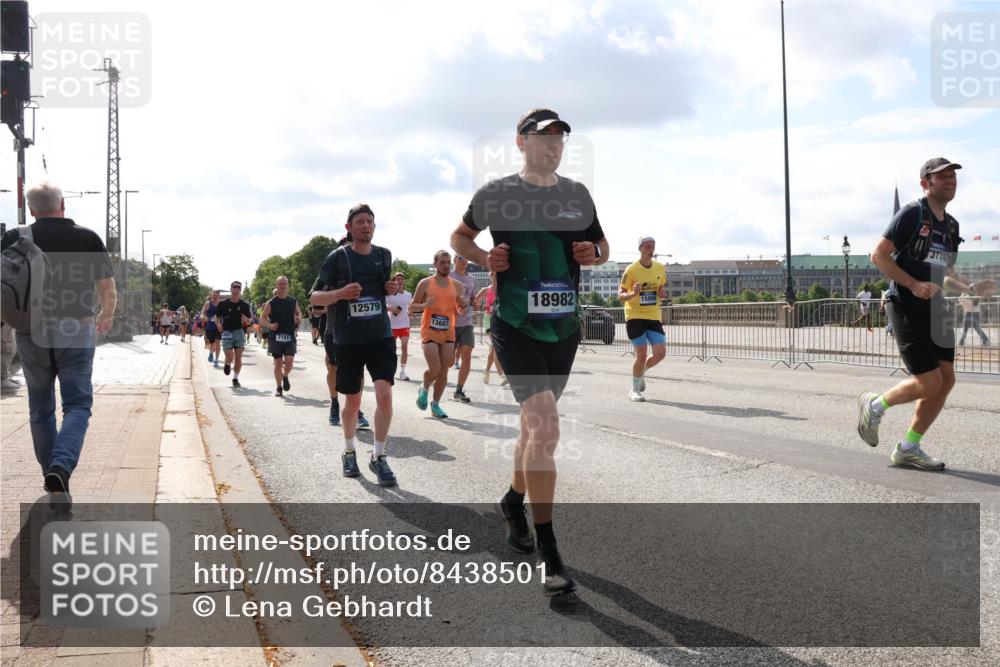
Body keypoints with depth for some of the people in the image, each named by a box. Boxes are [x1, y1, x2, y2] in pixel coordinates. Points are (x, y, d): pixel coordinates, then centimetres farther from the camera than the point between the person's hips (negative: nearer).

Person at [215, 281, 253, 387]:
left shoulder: (244, 305, 3)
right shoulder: (223, 304, 0)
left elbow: (249, 320, 10)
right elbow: (217, 317, 8)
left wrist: (246, 320, -13)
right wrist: (219, 324, -12)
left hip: (239, 332, 2)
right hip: (226, 332, -2)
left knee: (238, 358, -1)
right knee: (230, 357, -11)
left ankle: (236, 378, 15)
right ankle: (227, 364, 25)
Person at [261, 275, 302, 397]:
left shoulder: (293, 301, 5)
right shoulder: (271, 303, -2)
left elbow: (298, 313, 21)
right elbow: (262, 318, 0)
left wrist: (299, 318, -2)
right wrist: (270, 325, -19)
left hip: (290, 336, 1)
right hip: (276, 336, -1)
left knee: (289, 361, -9)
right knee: (278, 363, 4)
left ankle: (285, 376, 24)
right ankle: (279, 388, 19)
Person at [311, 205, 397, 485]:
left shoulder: (384, 255, 7)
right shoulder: (337, 257, -5)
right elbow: (314, 298, -3)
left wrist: (392, 288, 1)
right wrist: (340, 293, -22)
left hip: (381, 336, 2)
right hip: (347, 340, -2)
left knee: (385, 394, -14)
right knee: (352, 400, 9)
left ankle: (379, 457, 0)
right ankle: (349, 452, 33)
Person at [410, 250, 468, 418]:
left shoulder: (457, 286, 6)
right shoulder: (425, 284, -3)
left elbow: (459, 312, 13)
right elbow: (411, 307, 2)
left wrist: (464, 307, -10)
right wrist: (424, 305, -18)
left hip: (448, 334, 3)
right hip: (429, 333, -3)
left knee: (444, 371, 2)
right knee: (435, 369, -13)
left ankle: (435, 404, 16)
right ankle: (424, 389, 19)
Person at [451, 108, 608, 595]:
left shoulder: (577, 195, 9)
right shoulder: (496, 193, -2)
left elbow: (602, 247, 20)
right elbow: (459, 236, 12)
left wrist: (593, 253, -4)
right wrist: (485, 258, -8)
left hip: (564, 329, 5)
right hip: (515, 327, -5)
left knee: (535, 426, 17)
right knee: (545, 427, -19)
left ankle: (513, 501, 44)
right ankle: (548, 552, -14)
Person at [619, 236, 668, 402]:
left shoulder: (660, 268, 5)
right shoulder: (631, 270, -10)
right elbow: (620, 296, -9)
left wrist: (663, 293, -4)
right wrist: (633, 294, -30)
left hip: (654, 317, 5)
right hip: (635, 317, -5)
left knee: (660, 353, -5)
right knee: (641, 355, -8)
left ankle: (641, 372, 27)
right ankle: (634, 391, 12)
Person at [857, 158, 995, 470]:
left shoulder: (951, 225, 15)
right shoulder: (911, 214, -9)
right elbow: (878, 255, -14)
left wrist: (971, 287, 7)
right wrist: (914, 284, -21)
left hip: (933, 309, 8)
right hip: (906, 308, -8)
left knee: (946, 380, 2)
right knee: (929, 382, -12)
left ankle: (908, 449, 11)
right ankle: (874, 405, 15)